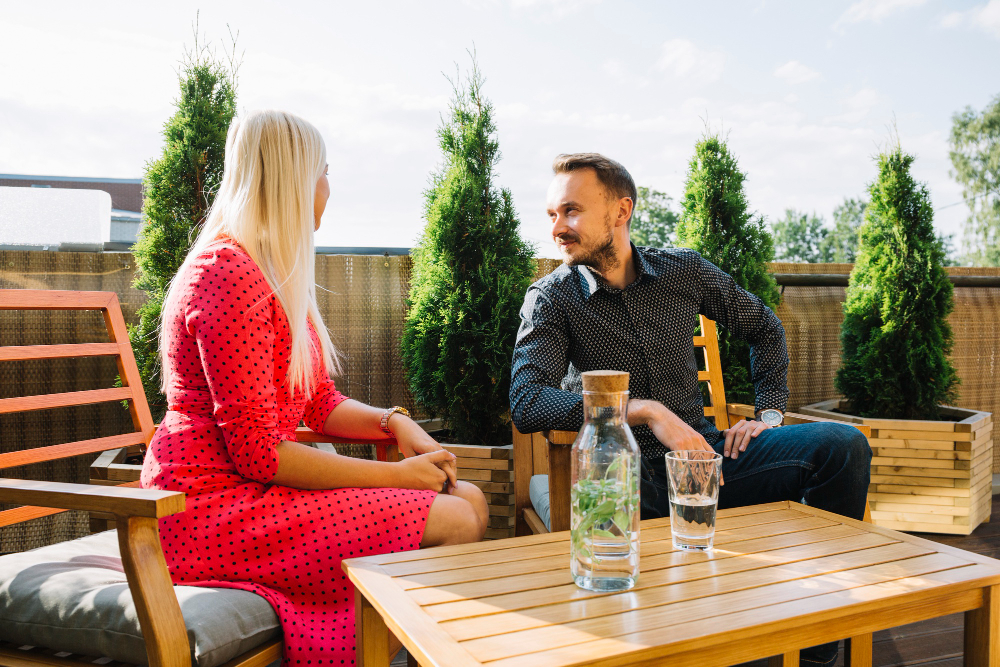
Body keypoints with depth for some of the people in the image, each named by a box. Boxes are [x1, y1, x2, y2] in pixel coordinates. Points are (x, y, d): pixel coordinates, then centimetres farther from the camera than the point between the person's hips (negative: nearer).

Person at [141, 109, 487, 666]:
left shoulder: (280, 276, 17)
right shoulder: (228, 274, -16)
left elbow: (321, 401, 17)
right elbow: (257, 453, -20)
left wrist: (391, 422, -2)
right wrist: (394, 475, -15)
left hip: (255, 488, 10)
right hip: (211, 507, -10)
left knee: (470, 500, -1)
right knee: (450, 523, -19)